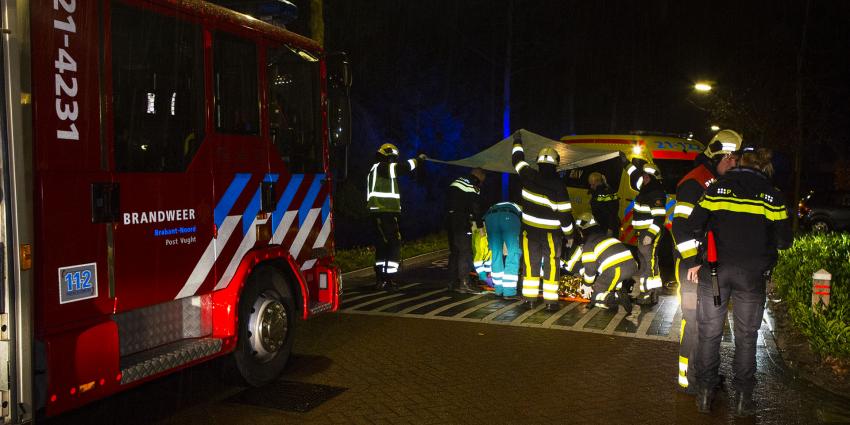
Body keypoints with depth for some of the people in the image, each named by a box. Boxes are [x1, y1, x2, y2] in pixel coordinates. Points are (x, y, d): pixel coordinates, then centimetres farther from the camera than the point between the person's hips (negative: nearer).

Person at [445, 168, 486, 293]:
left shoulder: (456, 182, 17)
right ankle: (463, 284, -10)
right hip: (462, 223, -9)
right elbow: (476, 209, -9)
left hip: (450, 221, 9)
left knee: (454, 252, 14)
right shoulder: (473, 187, -8)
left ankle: (452, 283, 18)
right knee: (465, 252, -6)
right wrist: (480, 226, -1)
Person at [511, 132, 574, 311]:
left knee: (531, 263, 11)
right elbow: (565, 213, -10)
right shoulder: (558, 186, -14)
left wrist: (517, 142, 28)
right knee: (551, 266, 4)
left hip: (530, 230, 3)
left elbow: (518, 160, 12)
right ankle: (550, 301, 6)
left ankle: (530, 298, 13)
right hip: (551, 232, -3)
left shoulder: (530, 177, -6)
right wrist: (569, 234, 1)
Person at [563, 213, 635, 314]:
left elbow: (589, 267, 2)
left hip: (615, 270, -7)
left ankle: (617, 299, -19)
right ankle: (621, 294, 8)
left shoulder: (588, 245, 5)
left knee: (594, 296, 7)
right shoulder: (606, 236, 30)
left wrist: (587, 285, 18)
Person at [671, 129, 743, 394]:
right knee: (694, 319, -5)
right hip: (693, 263, -9)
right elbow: (681, 226, -21)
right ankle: (688, 379, 4)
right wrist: (693, 262, -24)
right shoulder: (694, 182, -15)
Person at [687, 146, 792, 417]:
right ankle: (742, 398, 16)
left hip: (715, 270, 0)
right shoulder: (772, 196, 1)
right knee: (746, 336, 12)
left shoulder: (717, 188, 1)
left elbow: (694, 226, -4)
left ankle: (705, 393, 16)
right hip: (752, 273, 0)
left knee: (709, 333, 11)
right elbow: (784, 241, 2)